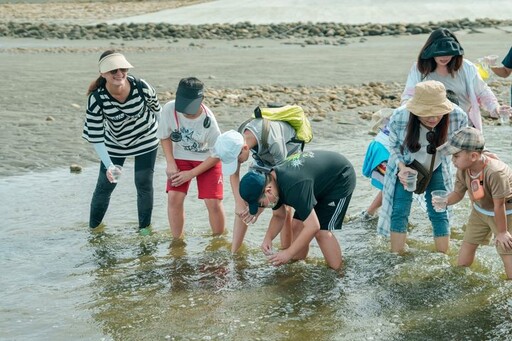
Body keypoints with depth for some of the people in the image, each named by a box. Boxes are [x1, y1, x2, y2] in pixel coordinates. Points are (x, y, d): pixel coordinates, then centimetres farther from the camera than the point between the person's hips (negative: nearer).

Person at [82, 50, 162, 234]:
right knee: (105, 184, 6)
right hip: (114, 144, 0)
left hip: (146, 141, 0)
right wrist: (108, 165, -33)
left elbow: (157, 109, -7)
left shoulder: (142, 87, -29)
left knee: (144, 184, 2)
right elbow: (95, 136, -25)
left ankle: (145, 226, 21)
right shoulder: (96, 99, -31)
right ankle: (93, 226, 26)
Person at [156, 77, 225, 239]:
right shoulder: (169, 109, -24)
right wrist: (170, 163, -14)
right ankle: (176, 241, 0)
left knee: (213, 202, -11)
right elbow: (165, 137, -4)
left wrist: (191, 173, -18)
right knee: (174, 197, -14)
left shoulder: (208, 121, -29)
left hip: (207, 160, -2)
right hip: (180, 157, 2)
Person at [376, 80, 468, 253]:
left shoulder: (458, 117, -32)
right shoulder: (399, 117, -33)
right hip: (405, 166, -1)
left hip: (436, 168, 1)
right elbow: (394, 146, -13)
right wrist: (402, 167, -26)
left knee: (439, 212, 1)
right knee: (399, 211, -4)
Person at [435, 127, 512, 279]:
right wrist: (445, 201, -29)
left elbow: (499, 206, -31)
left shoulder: (495, 173, -42)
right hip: (480, 210, 7)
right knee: (468, 242, 15)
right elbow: (458, 193, -6)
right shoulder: (462, 170, -22)